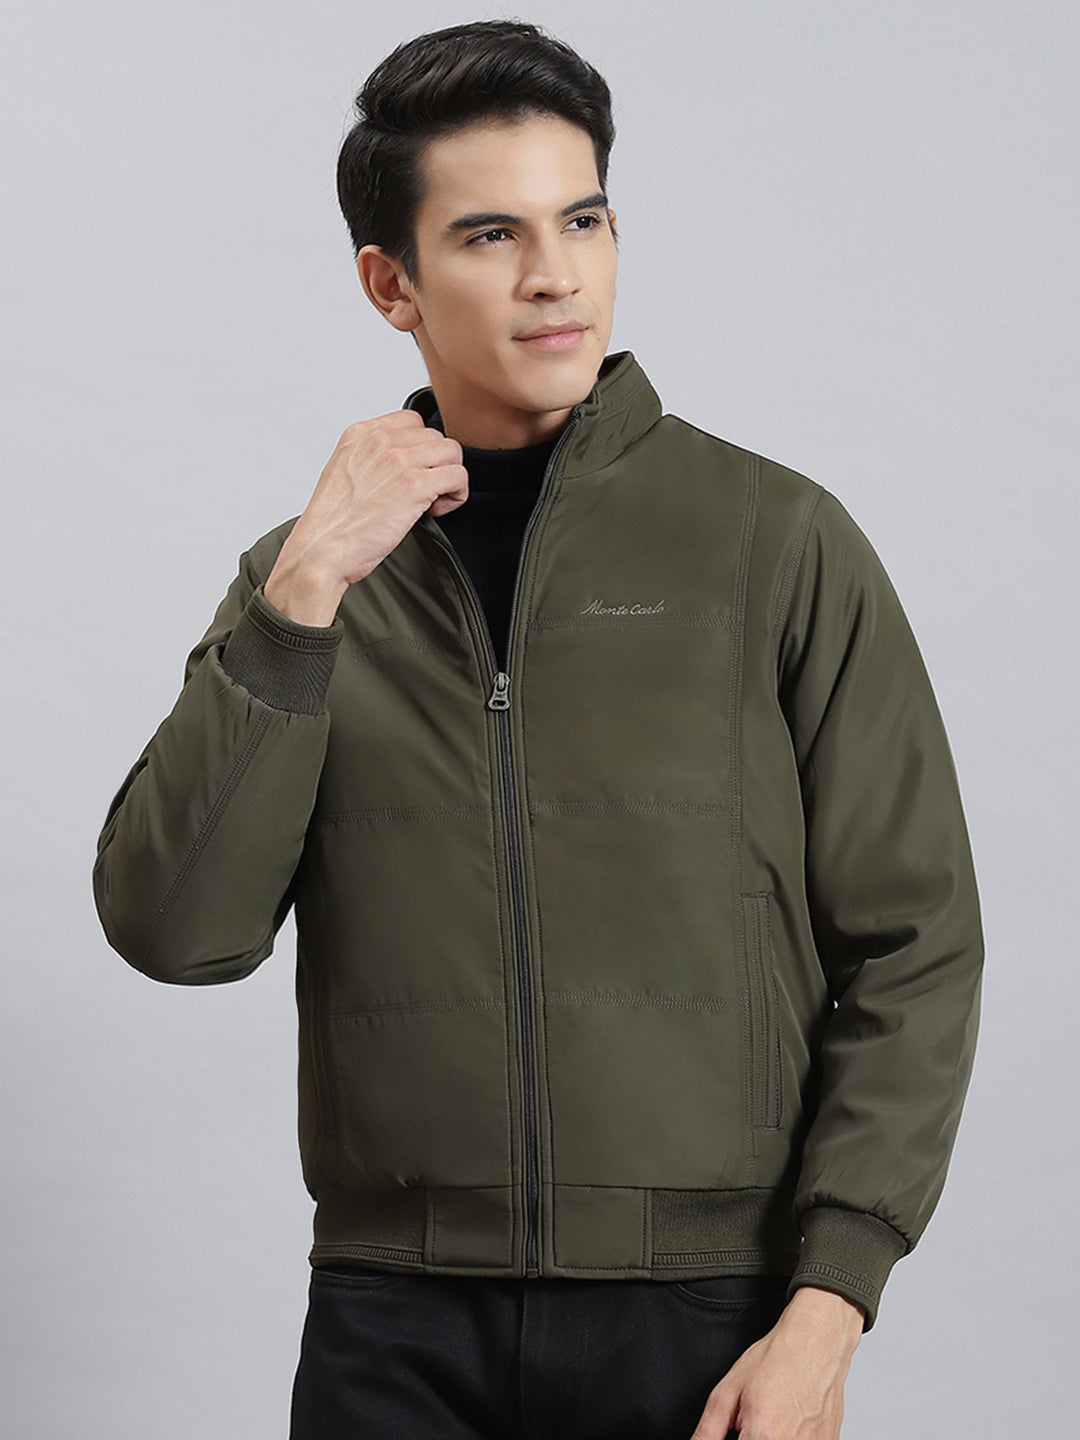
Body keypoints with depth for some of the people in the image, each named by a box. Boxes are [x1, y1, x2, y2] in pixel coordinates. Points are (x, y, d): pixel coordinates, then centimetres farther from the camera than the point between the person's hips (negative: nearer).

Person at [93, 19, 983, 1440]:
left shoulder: (778, 540, -1)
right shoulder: (308, 580, 6)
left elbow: (913, 949, -2)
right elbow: (174, 930, -5)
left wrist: (822, 1316, -9)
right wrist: (301, 596, -13)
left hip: (703, 1318, -2)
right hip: (396, 1325, 2)